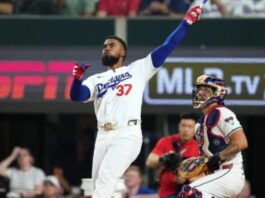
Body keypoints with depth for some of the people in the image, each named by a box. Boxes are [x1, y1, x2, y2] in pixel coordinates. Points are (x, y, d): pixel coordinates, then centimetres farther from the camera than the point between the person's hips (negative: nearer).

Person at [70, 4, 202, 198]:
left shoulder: (138, 69, 13)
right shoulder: (96, 80, 22)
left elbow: (166, 48, 8)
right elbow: (76, 96, 5)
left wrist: (186, 22, 3)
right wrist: (77, 78, -15)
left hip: (128, 135, -5)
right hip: (103, 136, 5)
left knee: (106, 177, -20)